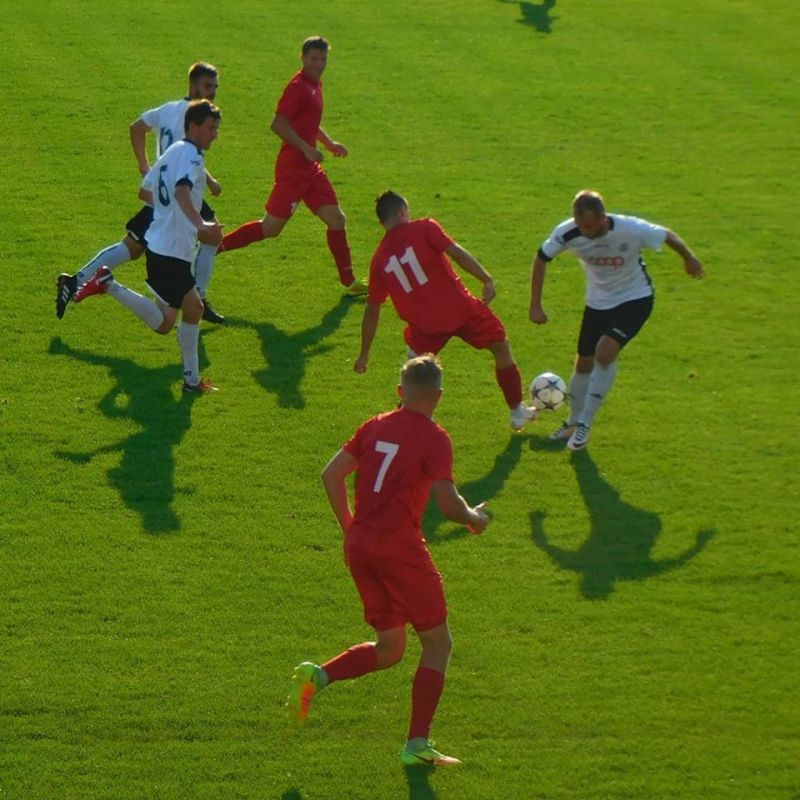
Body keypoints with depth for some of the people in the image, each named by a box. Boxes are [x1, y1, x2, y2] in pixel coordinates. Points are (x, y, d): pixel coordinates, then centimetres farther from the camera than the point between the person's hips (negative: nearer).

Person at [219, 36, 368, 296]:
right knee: (271, 228, -6)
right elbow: (278, 124, -24)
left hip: (310, 168, 9)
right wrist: (306, 149, -26)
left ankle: (349, 281, 12)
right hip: (292, 168, -9)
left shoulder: (316, 84, 14)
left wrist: (329, 143, 20)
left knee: (336, 219, 6)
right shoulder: (298, 86, -15)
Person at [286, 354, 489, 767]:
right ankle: (417, 744, 4)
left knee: (389, 647, 18)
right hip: (401, 547, -7)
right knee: (437, 643, 8)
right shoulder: (434, 438, -8)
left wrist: (349, 527, 19)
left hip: (360, 546, 7)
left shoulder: (375, 426, 10)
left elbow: (331, 474, 11)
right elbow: (448, 504, -14)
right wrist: (475, 519, 7)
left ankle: (318, 675, -6)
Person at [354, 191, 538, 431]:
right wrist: (487, 279, -16)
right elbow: (456, 253, -16)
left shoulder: (379, 259, 7)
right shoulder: (423, 229, -2)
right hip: (460, 308, -2)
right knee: (501, 347, 18)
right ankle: (517, 411, 26)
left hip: (425, 324, 2)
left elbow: (372, 310, 11)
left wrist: (364, 354, 17)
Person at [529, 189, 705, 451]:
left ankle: (584, 424, -12)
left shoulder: (631, 230, -32)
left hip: (634, 299, -4)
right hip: (597, 301, 4)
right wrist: (535, 306, -8)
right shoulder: (567, 233, -24)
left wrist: (689, 259, 7)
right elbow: (541, 259, -6)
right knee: (584, 362, 10)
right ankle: (574, 422, 34)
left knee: (604, 353, -23)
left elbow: (667, 236, -12)